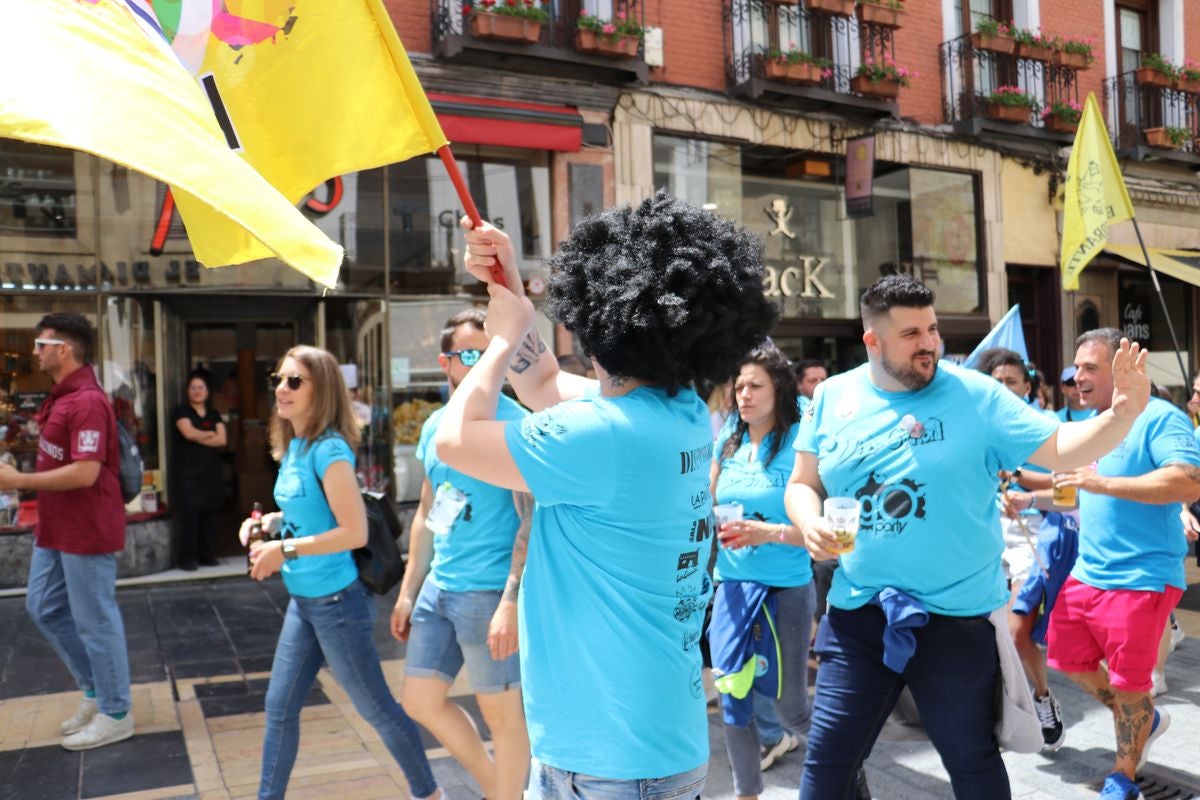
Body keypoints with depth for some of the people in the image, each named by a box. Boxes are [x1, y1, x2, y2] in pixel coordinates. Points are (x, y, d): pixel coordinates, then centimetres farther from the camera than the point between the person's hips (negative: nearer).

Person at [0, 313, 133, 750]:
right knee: (44, 608, 19)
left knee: (95, 621, 1)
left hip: (85, 532, -11)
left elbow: (85, 473, -28)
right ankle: (95, 689, 33)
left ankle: (115, 714, 16)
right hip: (56, 528, 11)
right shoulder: (61, 396, 11)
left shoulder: (87, 402, -22)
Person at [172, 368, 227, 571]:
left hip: (211, 470, 4)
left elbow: (222, 440, 1)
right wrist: (210, 434, 1)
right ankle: (188, 557, -4)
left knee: (210, 514, 3)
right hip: (188, 472, -4)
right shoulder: (182, 411, 4)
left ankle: (206, 554, 11)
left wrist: (198, 437, -8)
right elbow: (188, 432, -14)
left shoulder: (214, 415, 16)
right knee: (189, 514, -8)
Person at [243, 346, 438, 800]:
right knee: (279, 707, 15)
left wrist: (285, 550, -19)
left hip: (336, 601, -8)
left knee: (376, 708, 8)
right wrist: (270, 522, 2)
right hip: (303, 600, 8)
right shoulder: (292, 447, 5)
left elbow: (354, 531, -23)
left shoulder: (329, 450, -20)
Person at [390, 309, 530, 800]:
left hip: (488, 590, -8)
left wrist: (511, 602, -23)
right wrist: (407, 593, 15)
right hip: (438, 585, 8)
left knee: (502, 711, 6)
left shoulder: (513, 423, -13)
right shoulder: (435, 425, 9)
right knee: (420, 701, 15)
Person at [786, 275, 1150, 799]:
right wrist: (809, 524, -13)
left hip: (958, 616, -1)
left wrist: (1121, 413, -24)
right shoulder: (832, 398, 0)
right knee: (828, 758, 10)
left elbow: (1060, 448, -7)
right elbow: (803, 484, 7)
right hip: (857, 613, 2)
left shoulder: (976, 396, -6)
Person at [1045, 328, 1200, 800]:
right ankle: (1143, 721, 40)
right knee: (1069, 660, 17)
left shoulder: (1160, 418, -14)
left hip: (1142, 577, -8)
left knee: (1128, 685, 5)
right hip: (1087, 572, 8)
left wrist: (1104, 484, -32)